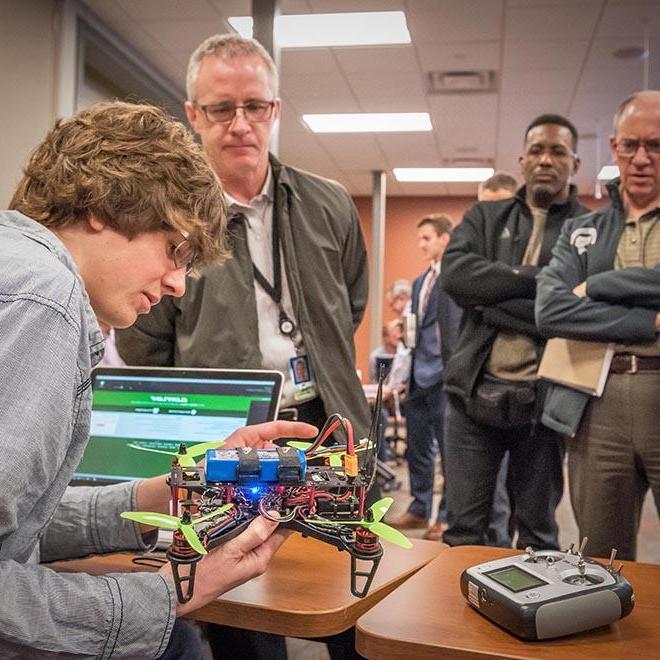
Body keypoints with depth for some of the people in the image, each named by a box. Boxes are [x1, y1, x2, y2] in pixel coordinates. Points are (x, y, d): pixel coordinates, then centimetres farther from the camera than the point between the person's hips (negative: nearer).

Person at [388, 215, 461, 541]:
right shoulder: (420, 281, 19)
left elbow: (458, 325, -13)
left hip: (443, 374, -8)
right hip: (418, 374, 8)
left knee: (449, 448, 2)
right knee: (417, 447, 14)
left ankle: (448, 516, 12)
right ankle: (419, 509, 25)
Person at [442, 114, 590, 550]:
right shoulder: (485, 217, 12)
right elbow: (456, 273, -7)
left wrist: (490, 301, -10)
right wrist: (536, 279, -13)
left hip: (544, 399, -1)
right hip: (476, 391, 2)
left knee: (538, 535, 12)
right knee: (464, 529, 7)